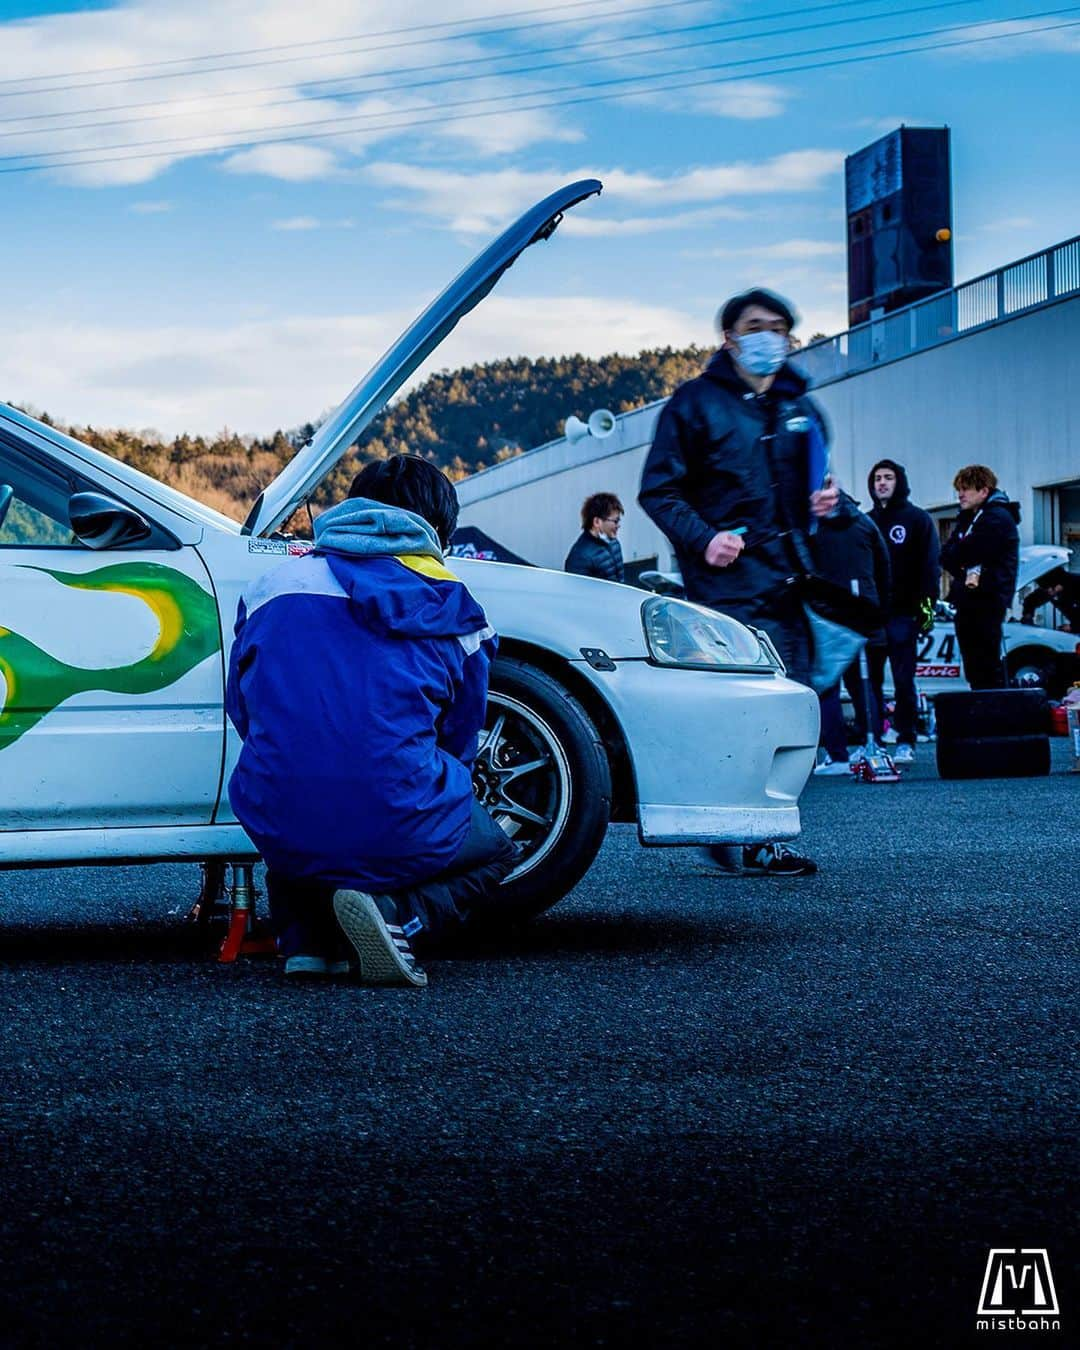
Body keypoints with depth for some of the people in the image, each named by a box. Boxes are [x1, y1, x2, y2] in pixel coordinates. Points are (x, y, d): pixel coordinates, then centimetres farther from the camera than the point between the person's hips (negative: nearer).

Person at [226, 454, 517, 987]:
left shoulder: (271, 587, 13)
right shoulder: (450, 605, 8)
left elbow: (243, 712, 20)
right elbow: (458, 741, 17)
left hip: (282, 835, 4)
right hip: (395, 836, -4)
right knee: (494, 856, 28)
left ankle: (303, 938, 11)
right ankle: (399, 916, -5)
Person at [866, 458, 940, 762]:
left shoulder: (918, 519, 5)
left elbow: (930, 566, -1)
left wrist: (926, 606, -11)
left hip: (902, 614, -4)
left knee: (903, 680, -5)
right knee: (870, 680, 4)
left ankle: (906, 742, -2)